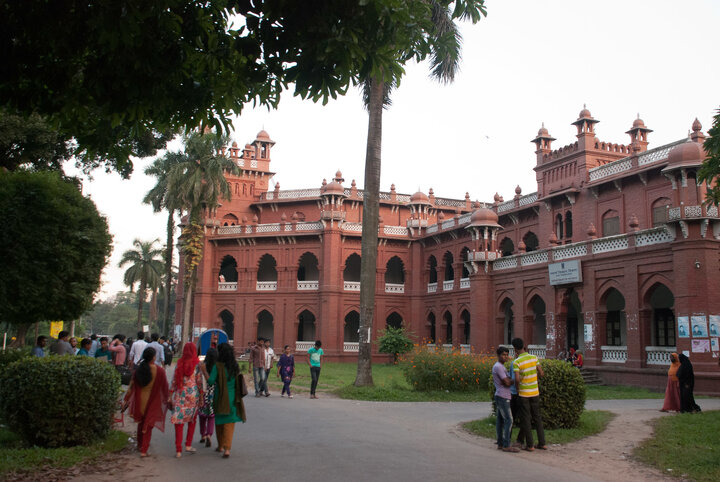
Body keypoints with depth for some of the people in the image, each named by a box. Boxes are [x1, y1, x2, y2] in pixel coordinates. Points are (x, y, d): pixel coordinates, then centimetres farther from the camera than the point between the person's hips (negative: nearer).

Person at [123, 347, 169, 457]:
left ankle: (140, 445, 38)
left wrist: (126, 401, 6)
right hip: (153, 402, -3)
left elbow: (131, 387, -3)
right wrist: (167, 400, 6)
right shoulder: (159, 371, -16)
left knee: (141, 422, 23)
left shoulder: (138, 370, -8)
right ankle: (143, 450, 4)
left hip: (140, 401, 3)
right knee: (148, 425, 7)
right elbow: (165, 388, -8)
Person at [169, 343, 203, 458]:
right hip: (193, 394, -1)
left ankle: (178, 450, 2)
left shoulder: (179, 363, 2)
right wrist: (201, 396, 1)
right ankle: (188, 445, 19)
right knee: (192, 420, 17)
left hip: (179, 395, 1)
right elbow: (199, 381, -5)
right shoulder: (197, 364, -5)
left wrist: (170, 396, 8)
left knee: (179, 422, 3)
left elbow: (174, 381, 3)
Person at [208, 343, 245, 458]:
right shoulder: (235, 366, 1)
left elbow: (211, 381, -18)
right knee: (229, 423, 4)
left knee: (219, 421, 17)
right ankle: (227, 448, -8)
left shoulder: (218, 366, -13)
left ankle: (221, 445, 30)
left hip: (220, 398, -2)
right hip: (233, 398, 3)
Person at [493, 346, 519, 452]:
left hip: (500, 397, 10)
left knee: (500, 420, 10)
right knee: (508, 420, -10)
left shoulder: (498, 366, 14)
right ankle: (506, 446, -10)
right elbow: (507, 383, -19)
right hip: (502, 397, -10)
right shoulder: (499, 367, -16)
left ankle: (500, 443, 13)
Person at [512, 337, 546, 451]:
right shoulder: (534, 358, -2)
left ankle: (529, 445, 7)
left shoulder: (516, 362, -16)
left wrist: (517, 388, -5)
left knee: (526, 419, 5)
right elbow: (541, 374, 1)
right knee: (537, 417, 15)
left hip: (524, 394, -4)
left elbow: (517, 379, -23)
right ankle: (542, 443, 17)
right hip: (535, 392, 4)